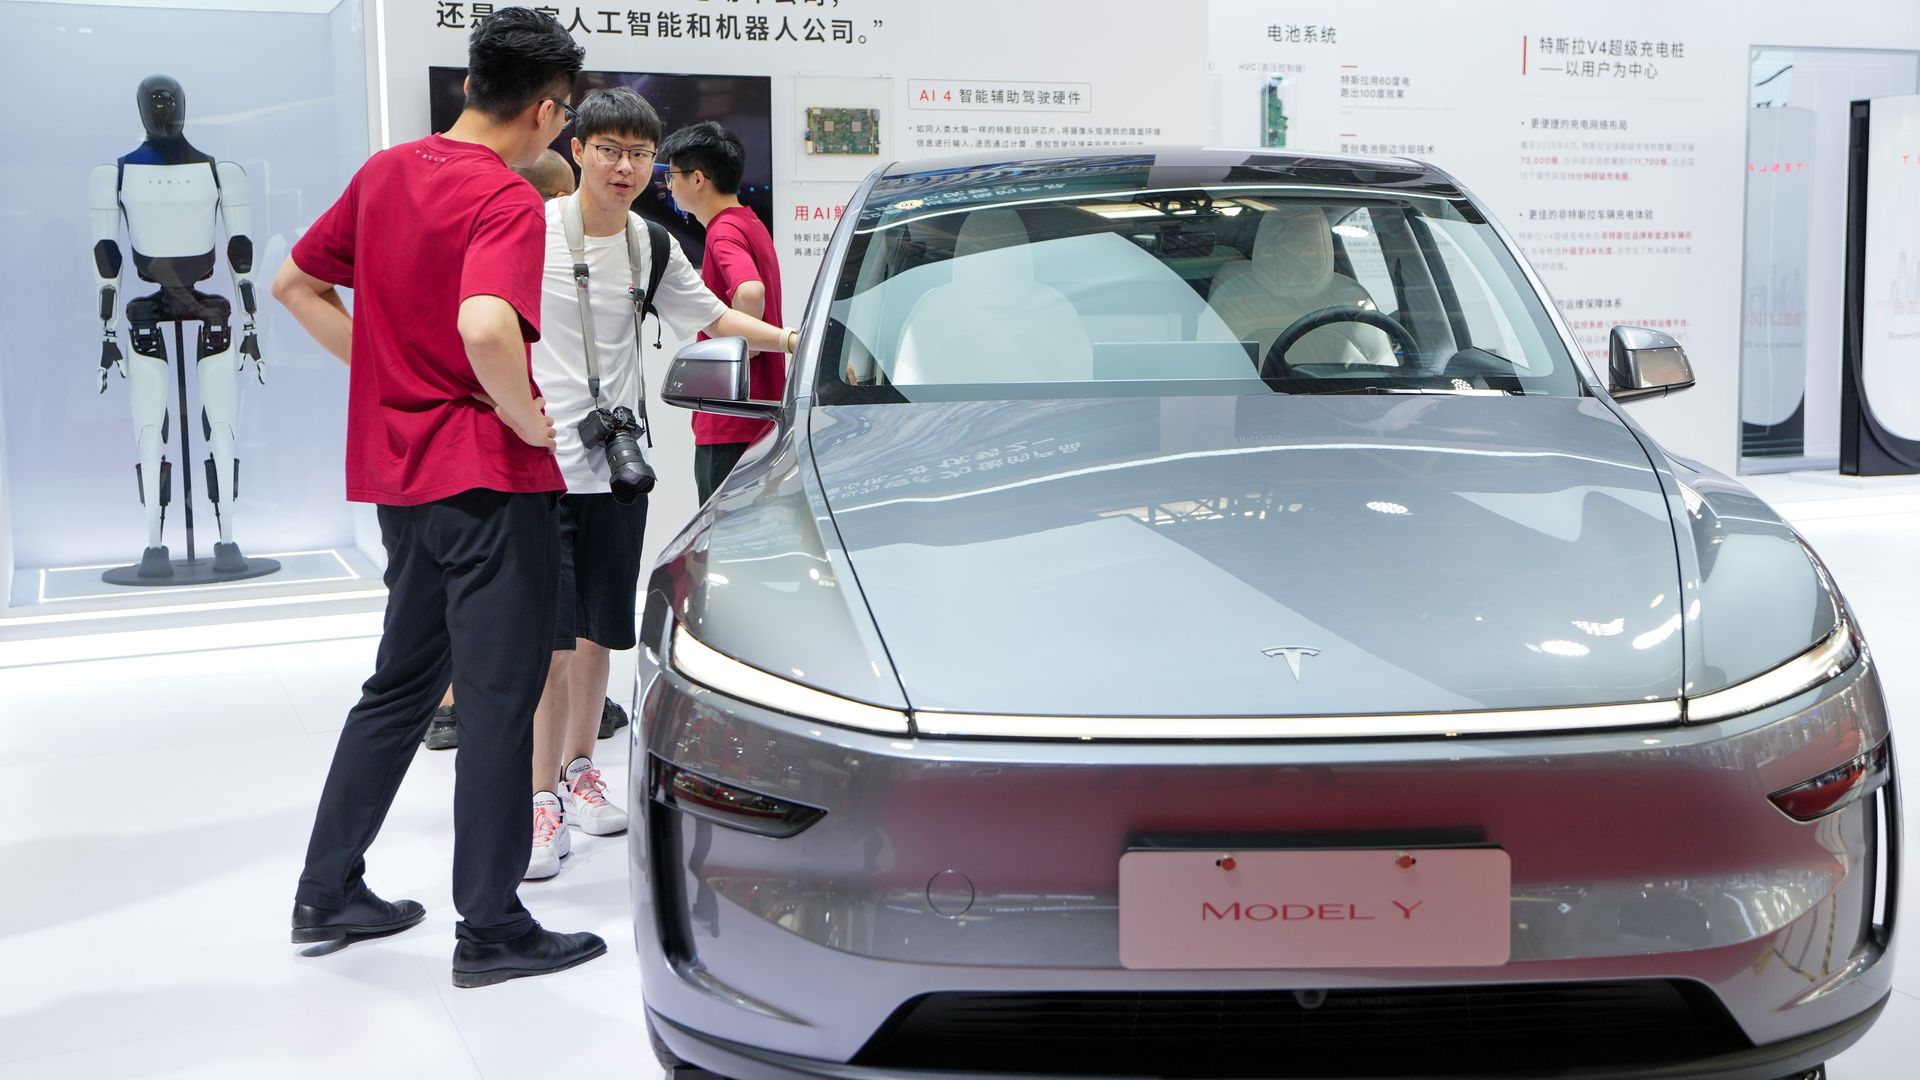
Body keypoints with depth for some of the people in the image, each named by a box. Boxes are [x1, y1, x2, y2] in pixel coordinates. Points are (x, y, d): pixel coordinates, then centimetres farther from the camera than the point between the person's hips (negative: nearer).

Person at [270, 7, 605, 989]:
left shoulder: (386, 172, 9)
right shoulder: (506, 201, -16)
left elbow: (296, 286, 17)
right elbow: (486, 328, -34)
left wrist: (384, 373, 13)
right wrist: (528, 419, -17)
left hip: (399, 471, 8)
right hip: (487, 480, -8)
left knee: (400, 684, 20)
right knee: (498, 700, 1)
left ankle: (327, 893, 27)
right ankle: (491, 929, 9)